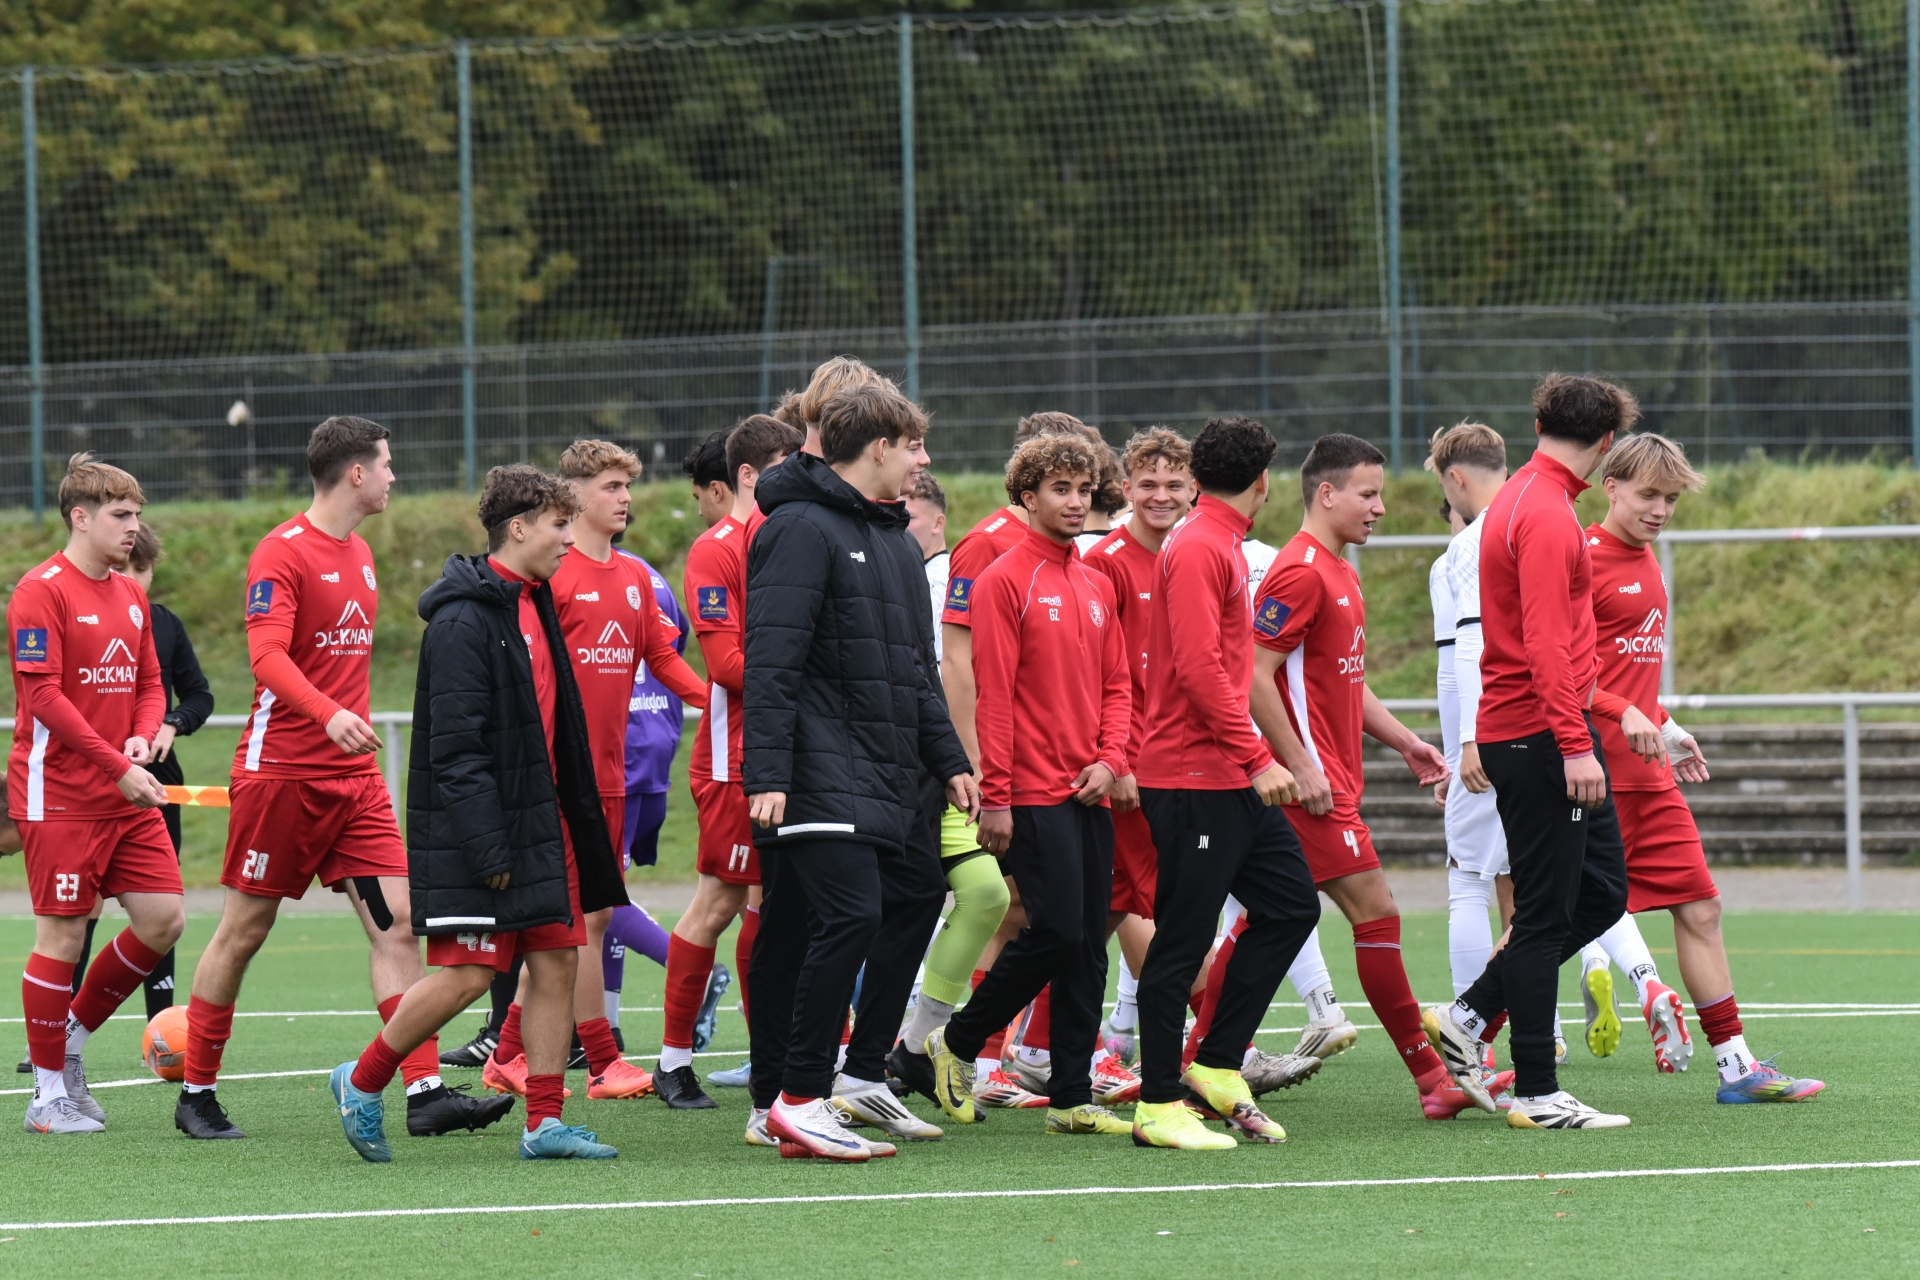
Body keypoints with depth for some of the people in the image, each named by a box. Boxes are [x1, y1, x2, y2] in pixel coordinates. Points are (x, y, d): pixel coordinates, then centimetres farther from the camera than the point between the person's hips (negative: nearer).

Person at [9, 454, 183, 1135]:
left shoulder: (131, 596, 13)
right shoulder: (42, 591, -11)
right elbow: (45, 696, -16)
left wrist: (143, 737, -4)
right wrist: (117, 769, -19)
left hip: (129, 797, 8)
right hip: (60, 794, -8)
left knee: (165, 918, 2)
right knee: (62, 933, -4)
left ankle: (73, 1035, 20)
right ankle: (49, 1094, 6)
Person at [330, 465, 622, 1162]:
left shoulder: (533, 607, 13)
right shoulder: (464, 620, -16)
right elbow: (456, 744, -20)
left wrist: (574, 815, 17)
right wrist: (488, 848, -22)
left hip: (539, 820, 9)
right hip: (475, 830, -9)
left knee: (556, 961, 4)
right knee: (467, 973, -8)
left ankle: (545, 1123, 7)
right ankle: (362, 1084, 9)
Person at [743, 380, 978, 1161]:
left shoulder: (891, 544, 21)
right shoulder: (802, 529, -9)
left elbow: (910, 671, 29)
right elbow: (770, 662, -16)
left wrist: (948, 761, 24)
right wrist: (766, 773, -22)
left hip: (872, 775, 9)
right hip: (816, 773, -9)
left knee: (790, 934, 10)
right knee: (850, 914, -18)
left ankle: (775, 1100, 11)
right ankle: (801, 1096, -16)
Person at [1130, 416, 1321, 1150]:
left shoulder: (1222, 547, 17)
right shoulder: (1198, 550, -13)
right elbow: (1199, 667, -21)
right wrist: (1257, 759, -21)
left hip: (1230, 782, 10)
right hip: (1193, 780, -10)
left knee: (1291, 904, 9)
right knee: (1181, 942, -6)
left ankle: (1216, 1066, 14)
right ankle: (1159, 1107, -1)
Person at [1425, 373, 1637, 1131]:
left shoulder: (1523, 501, 16)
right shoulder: (1547, 515, -16)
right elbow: (1544, 642, -23)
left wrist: (1612, 709, 29)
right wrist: (1575, 744, -26)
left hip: (1551, 735, 10)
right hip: (1538, 735, -10)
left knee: (1602, 892, 12)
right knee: (1547, 913, -5)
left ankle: (1469, 1019, 16)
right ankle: (1537, 1095, -1)